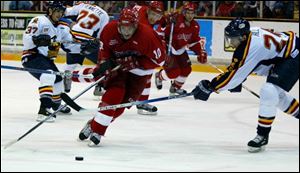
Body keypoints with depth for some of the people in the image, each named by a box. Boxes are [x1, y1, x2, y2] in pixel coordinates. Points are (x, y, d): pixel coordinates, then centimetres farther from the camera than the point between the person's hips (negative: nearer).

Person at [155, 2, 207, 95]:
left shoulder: (195, 26, -3)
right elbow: (160, 32, -27)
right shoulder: (175, 21, -29)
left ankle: (175, 87, 29)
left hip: (180, 50, 8)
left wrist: (201, 52, -2)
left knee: (186, 69, 4)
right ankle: (159, 76, 19)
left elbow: (194, 42, 9)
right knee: (174, 72, -15)